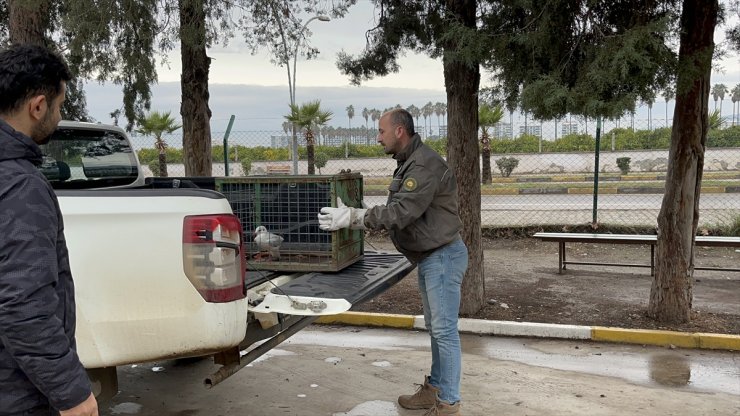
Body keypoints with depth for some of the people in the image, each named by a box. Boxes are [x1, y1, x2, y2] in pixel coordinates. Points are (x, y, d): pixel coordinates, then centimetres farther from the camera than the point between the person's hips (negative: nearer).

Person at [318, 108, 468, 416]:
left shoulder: (426, 165, -21)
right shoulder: (407, 163, 13)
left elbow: (401, 212, -29)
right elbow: (396, 210, 13)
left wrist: (352, 217, -28)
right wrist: (354, 217, 6)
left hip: (443, 256, -11)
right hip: (428, 257, 11)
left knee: (444, 330, -4)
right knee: (435, 328, 17)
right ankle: (434, 389, 29)